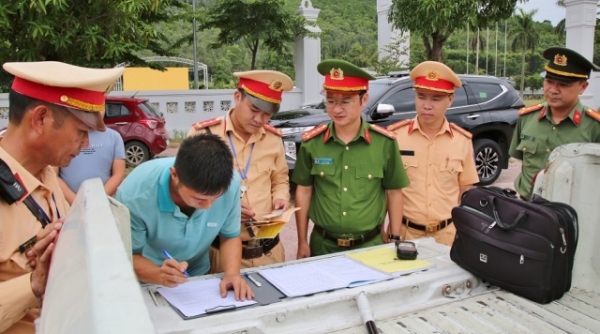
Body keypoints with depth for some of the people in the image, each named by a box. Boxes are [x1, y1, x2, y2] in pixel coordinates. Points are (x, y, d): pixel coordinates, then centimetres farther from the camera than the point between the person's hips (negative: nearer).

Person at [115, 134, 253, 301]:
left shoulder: (231, 184, -23)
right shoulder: (134, 196, -29)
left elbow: (230, 236, -6)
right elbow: (129, 256, -15)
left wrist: (232, 273, -24)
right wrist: (160, 275, -34)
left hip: (198, 278, 1)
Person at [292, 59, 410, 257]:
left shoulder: (385, 143, -9)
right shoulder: (311, 142, -7)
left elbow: (394, 193, 1)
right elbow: (304, 191, 1)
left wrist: (394, 239, 2)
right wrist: (302, 243, 2)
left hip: (370, 244, 0)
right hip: (323, 245, 1)